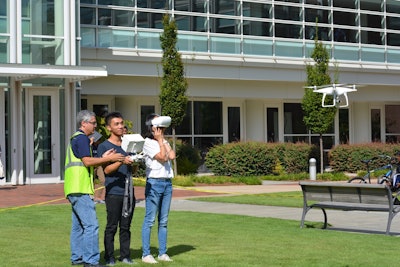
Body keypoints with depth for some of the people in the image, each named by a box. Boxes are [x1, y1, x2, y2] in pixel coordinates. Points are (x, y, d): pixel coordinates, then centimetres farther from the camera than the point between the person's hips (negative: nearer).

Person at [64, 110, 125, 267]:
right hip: (80, 189, -11)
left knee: (78, 225, 13)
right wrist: (109, 158, -12)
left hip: (74, 189, 11)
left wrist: (103, 158, 13)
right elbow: (87, 161, -18)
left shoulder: (76, 138, 23)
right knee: (91, 225, -12)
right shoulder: (81, 138, -9)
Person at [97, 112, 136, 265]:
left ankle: (125, 256, 13)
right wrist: (121, 162, -24)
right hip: (113, 191, -5)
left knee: (126, 226, 7)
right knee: (112, 226, -3)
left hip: (128, 192, 5)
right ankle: (109, 257, 4)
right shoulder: (104, 146, 0)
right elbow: (106, 170, -9)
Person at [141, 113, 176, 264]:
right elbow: (162, 157, -14)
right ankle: (146, 254, -1)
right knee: (150, 220, -5)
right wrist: (159, 140, -6)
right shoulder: (148, 143, -6)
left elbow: (172, 156, 0)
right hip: (154, 183, -7)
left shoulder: (163, 142, 17)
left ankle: (162, 253, 13)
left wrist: (163, 139, 4)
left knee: (164, 221, 9)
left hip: (167, 183, 7)